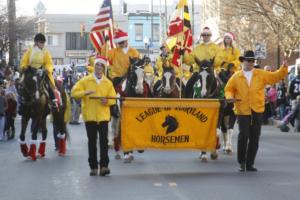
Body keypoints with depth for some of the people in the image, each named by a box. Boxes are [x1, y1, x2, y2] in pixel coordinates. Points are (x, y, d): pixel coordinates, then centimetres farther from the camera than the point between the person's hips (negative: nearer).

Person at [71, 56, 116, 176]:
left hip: (103, 116, 0)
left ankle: (104, 166, -8)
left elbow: (113, 99, 8)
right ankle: (93, 167, 11)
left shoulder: (108, 83, 8)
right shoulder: (85, 81, 4)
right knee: (92, 142, 5)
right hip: (89, 116, 0)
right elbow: (74, 93, -2)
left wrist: (107, 101, -14)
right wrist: (85, 93, -19)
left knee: (104, 141, -7)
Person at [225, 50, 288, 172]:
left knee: (254, 137, 5)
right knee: (243, 135, -11)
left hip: (257, 111, 2)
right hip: (243, 111, -2)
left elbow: (275, 77, 6)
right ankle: (241, 162, 6)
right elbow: (229, 89, 10)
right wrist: (230, 97, -10)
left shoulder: (261, 74, 8)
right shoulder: (236, 77, 5)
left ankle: (250, 163, 15)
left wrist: (284, 68, -8)